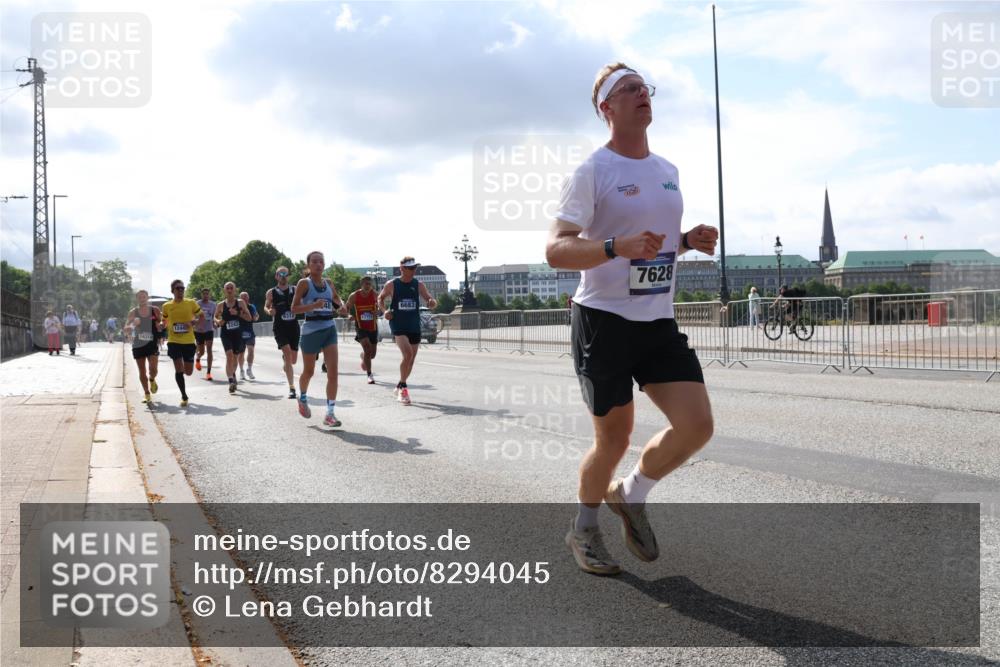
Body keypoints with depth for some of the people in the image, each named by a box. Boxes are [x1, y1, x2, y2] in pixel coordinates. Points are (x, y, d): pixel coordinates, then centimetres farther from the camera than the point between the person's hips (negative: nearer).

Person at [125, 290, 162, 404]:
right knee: (142, 371, 4)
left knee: (153, 369, -12)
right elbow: (126, 328, 0)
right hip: (138, 345, 1)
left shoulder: (155, 310, 2)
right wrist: (133, 325, -22)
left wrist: (161, 325, -12)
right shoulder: (133, 313, 2)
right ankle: (147, 394, 15)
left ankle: (152, 380, 24)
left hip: (152, 344, -1)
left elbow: (161, 325, 12)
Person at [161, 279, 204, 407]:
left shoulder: (191, 303, -1)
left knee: (188, 372, 4)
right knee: (179, 369, -7)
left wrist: (194, 322, -12)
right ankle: (184, 397, 5)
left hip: (189, 341, 0)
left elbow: (202, 316, 7)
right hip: (174, 341, 0)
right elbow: (164, 323, 17)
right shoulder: (166, 306, 3)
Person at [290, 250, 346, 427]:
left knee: (333, 372, -9)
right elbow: (294, 308, -10)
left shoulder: (329, 283, 9)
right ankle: (302, 398, 43)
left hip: (330, 329, 4)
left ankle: (330, 413, -6)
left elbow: (336, 299, 28)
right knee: (309, 371, 12)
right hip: (311, 330, -4)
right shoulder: (304, 283, -6)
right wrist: (314, 305, -25)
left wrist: (341, 307, 5)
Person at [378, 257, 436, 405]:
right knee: (408, 354, -23)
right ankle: (403, 387, -9)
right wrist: (385, 310, -7)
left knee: (411, 359, 10)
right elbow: (380, 298, 12)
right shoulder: (391, 285, -2)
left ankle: (399, 388, 30)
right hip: (398, 325, -4)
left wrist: (432, 302, -23)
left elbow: (431, 300, 1)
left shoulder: (419, 285, 3)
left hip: (414, 327, 4)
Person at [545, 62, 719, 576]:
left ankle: (630, 496, 19)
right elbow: (555, 250, -17)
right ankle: (583, 529, 27)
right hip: (604, 321, -6)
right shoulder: (592, 172, -9)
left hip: (659, 323, 6)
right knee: (614, 439, 0)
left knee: (697, 424, -7)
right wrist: (617, 247, -33)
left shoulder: (667, 172, 13)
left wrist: (690, 240, 3)